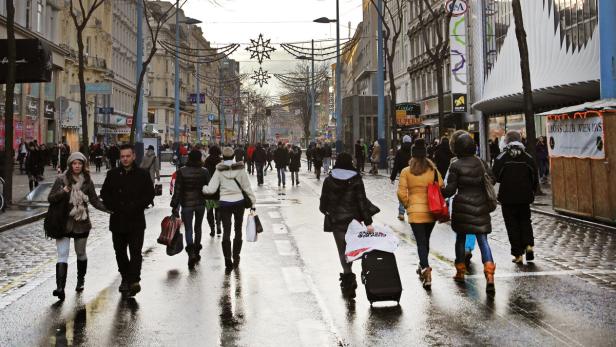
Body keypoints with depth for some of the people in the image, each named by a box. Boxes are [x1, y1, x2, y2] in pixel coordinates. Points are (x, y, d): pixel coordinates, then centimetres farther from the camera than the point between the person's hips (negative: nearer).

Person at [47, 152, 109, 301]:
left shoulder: (87, 181, 2)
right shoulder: (62, 179, -4)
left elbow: (95, 200, 4)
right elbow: (50, 198, -4)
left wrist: (108, 208, -12)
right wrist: (62, 192, -23)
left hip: (82, 223, 2)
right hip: (63, 223, -2)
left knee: (81, 253, 16)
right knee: (62, 255, -10)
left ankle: (80, 281, 35)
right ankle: (60, 287, -15)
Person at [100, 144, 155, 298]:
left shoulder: (143, 174, 0)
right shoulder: (112, 174, 7)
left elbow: (149, 195, -1)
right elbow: (104, 193, 9)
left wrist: (135, 207, -12)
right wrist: (114, 207, -6)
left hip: (136, 220, -3)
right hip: (117, 220, 3)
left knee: (135, 252, -9)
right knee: (120, 251, 12)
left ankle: (134, 280, -10)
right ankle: (126, 278, 26)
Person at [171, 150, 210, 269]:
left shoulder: (181, 172, -9)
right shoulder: (204, 172, -5)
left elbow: (177, 190, -8)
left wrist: (174, 206, -3)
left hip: (187, 204, -2)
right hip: (200, 203, 2)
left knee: (188, 229, 3)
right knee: (198, 228, 18)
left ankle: (191, 253, -17)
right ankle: (196, 252, 26)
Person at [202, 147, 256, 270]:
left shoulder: (219, 171, -7)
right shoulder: (240, 169, -5)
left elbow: (211, 189, -9)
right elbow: (247, 187, -2)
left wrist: (201, 188, 9)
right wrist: (253, 201, 6)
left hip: (225, 203, -1)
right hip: (239, 202, 1)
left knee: (226, 231, 4)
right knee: (238, 230, 15)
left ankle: (228, 260, 0)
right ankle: (236, 258, 21)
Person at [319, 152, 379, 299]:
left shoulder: (329, 180, -2)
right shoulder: (356, 180, -6)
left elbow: (324, 201, 2)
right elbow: (362, 201, -8)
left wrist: (326, 210, 24)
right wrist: (368, 222, -7)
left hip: (336, 220, 0)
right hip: (353, 219, 0)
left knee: (342, 250, 6)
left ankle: (347, 274, -5)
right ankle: (348, 281, 10)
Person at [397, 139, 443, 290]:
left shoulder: (406, 171, -6)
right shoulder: (433, 170, -2)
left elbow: (401, 193, -9)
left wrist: (407, 205, 8)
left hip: (415, 211, -3)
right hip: (431, 211, 3)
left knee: (421, 242, 0)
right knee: (425, 240, 20)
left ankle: (425, 268, -18)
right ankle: (423, 267, 35)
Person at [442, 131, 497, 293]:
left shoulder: (455, 166, -11)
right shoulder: (480, 162, 2)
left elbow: (450, 190, -10)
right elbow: (491, 180, 11)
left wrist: (439, 192, 9)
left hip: (462, 207, -2)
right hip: (481, 207, 3)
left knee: (460, 239, 16)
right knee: (483, 240, 0)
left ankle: (460, 272, 25)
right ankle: (489, 275, -16)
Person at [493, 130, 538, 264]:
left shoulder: (501, 158, -8)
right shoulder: (528, 158, 0)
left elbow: (494, 178, -6)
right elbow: (535, 179, 4)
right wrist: (531, 192, 18)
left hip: (507, 198, -2)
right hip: (525, 197, 2)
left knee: (512, 224, 5)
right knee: (525, 221, 19)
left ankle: (518, 254, 4)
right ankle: (529, 245, -1)